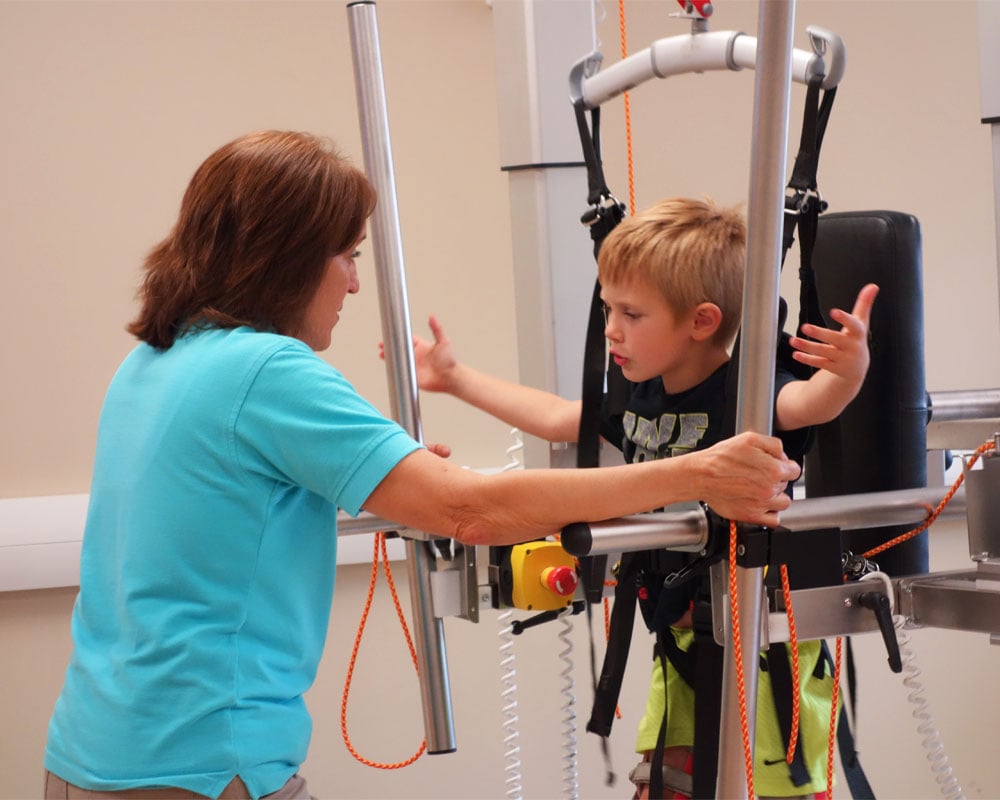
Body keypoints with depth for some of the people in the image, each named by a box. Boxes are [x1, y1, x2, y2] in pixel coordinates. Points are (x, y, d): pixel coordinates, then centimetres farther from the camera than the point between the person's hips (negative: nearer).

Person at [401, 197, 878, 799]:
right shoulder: (640, 398, 3)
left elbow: (810, 403, -41)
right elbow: (555, 418, 19)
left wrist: (848, 373, -64)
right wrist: (456, 377, 26)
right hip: (682, 638, 8)